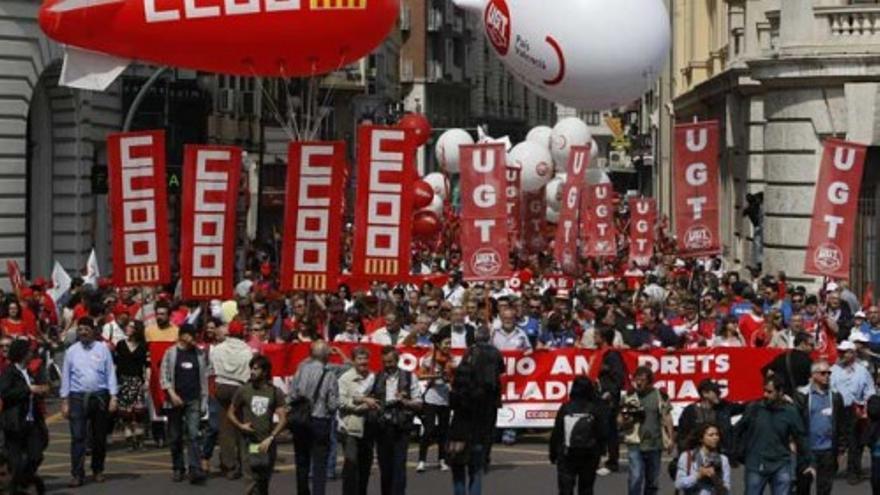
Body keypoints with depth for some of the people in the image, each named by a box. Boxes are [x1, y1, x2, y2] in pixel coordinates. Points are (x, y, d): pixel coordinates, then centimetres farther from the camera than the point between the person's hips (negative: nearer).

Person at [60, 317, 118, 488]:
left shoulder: (103, 349, 2)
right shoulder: (71, 351, 4)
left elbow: (110, 374, 1)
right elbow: (66, 377, 6)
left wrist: (113, 397, -6)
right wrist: (64, 402, 2)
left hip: (100, 397, 0)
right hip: (78, 397, 0)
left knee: (99, 437, 10)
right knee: (77, 437, -7)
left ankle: (98, 471, 25)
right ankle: (78, 475, -8)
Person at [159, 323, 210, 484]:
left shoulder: (199, 354, 9)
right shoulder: (171, 353, 4)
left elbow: (204, 379, 10)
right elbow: (164, 376, 0)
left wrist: (204, 401, 6)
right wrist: (172, 393, -13)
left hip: (193, 400, 0)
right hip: (175, 401, 0)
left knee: (194, 434, -12)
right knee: (175, 437, 6)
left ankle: (196, 471, -17)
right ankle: (178, 469, 17)